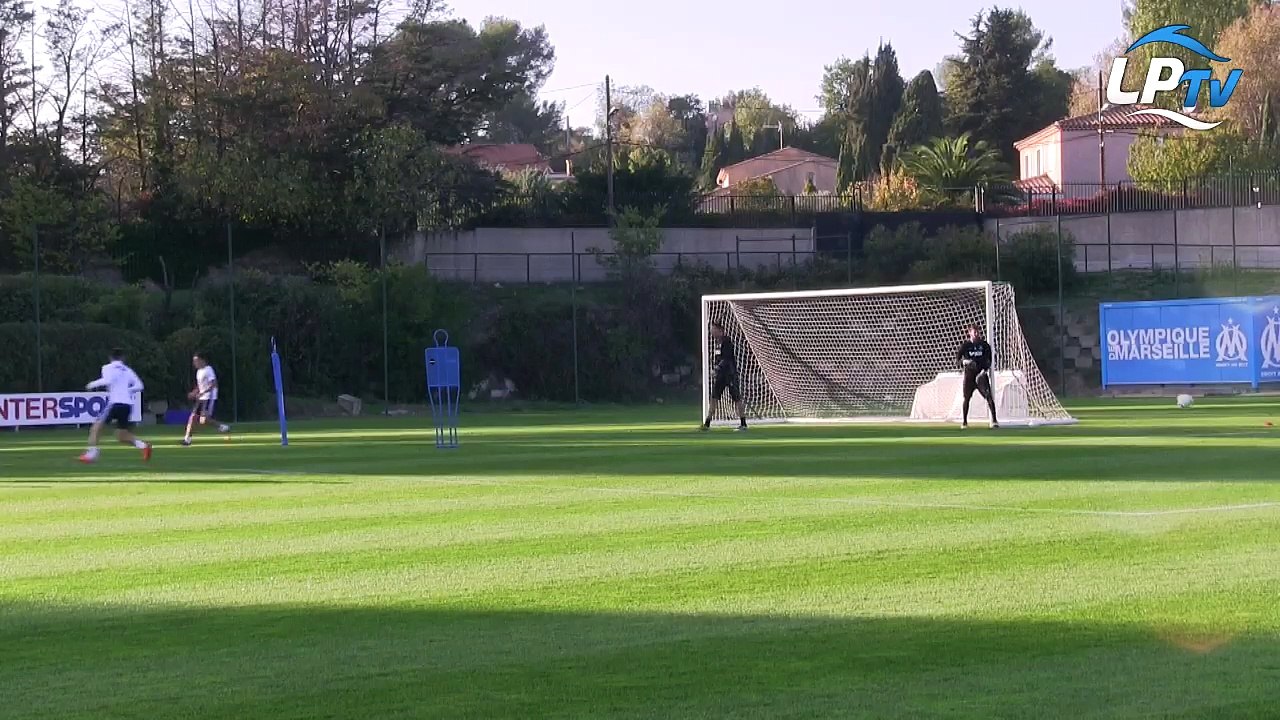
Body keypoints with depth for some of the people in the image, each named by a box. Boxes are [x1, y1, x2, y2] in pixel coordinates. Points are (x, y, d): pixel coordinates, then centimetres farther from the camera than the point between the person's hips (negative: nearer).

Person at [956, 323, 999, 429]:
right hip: (969, 374, 1)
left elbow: (988, 359, 4)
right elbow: (958, 357, 2)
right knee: (966, 397, 8)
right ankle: (964, 421, 22)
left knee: (989, 396, -13)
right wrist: (964, 362, -20)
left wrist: (985, 370, -12)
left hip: (981, 374, -1)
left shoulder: (984, 345, 2)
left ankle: (994, 420, -14)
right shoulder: (965, 345, 1)